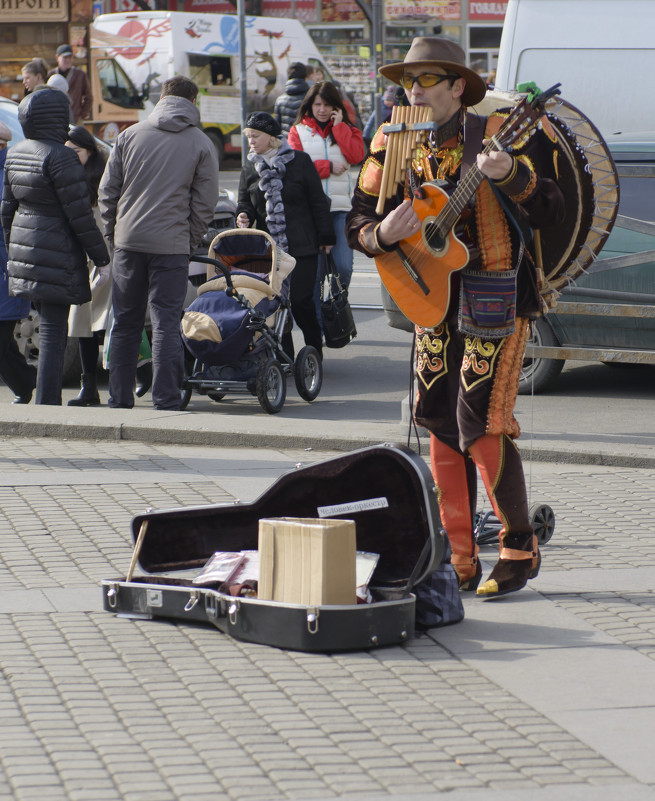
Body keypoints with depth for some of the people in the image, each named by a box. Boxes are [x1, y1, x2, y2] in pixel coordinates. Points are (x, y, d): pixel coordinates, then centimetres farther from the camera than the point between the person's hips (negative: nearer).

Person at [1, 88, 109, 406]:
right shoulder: (59, 157, -18)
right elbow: (79, 213, -17)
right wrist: (100, 254, -7)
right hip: (56, 252, -8)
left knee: (49, 326, 20)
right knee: (52, 331, -5)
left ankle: (50, 399, 24)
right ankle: (47, 402, -4)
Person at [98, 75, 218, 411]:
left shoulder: (129, 135, 5)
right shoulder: (201, 144, 0)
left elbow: (107, 191, 6)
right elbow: (205, 204, -2)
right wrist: (189, 242, 9)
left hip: (128, 242, 2)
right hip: (171, 245, -2)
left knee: (125, 323, 10)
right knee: (166, 324, 0)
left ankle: (119, 400, 13)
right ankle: (165, 402, -3)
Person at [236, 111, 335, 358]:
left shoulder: (299, 161, 1)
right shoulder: (249, 169, 11)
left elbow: (318, 202, 4)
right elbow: (245, 204, 16)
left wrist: (325, 237, 2)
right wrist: (244, 218, -8)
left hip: (302, 246, -3)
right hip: (267, 248, 3)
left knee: (300, 301, -6)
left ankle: (314, 349, 12)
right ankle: (283, 355, 6)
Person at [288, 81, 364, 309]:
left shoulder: (346, 130, 15)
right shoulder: (298, 131, 10)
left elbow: (357, 156, -4)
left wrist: (339, 126, -2)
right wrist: (327, 167, -7)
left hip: (341, 208, 1)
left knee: (343, 267, -9)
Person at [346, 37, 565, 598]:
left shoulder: (497, 136, -8)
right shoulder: (397, 148, 7)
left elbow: (551, 212, -14)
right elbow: (357, 224, 8)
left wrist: (510, 173, -31)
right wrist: (384, 233, -14)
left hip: (495, 300, -6)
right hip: (434, 299, 6)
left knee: (483, 425, -12)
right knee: (442, 428, 6)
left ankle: (520, 551, 3)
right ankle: (459, 565, 13)